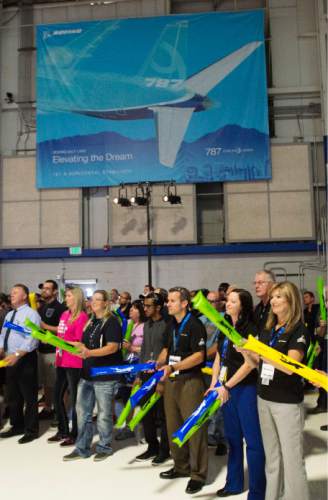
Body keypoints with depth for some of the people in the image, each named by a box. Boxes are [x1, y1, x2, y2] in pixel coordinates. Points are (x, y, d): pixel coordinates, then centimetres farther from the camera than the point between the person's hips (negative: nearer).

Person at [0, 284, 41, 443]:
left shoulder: (31, 314, -11)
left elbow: (32, 339, -20)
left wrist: (17, 355, -28)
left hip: (25, 359, -8)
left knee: (29, 396, 2)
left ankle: (31, 430, 14)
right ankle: (17, 426, 32)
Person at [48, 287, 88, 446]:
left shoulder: (82, 316, -11)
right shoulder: (64, 314, 11)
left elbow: (78, 341, -15)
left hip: (74, 363, -8)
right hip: (61, 361, 8)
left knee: (74, 398, 2)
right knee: (57, 396, 14)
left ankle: (74, 434, 14)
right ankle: (63, 431, 29)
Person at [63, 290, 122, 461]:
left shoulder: (112, 322, -11)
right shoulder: (90, 322, 13)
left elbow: (113, 347, -21)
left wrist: (89, 353, -31)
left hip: (105, 376, -7)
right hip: (87, 373, 7)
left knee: (104, 414, 6)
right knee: (83, 412, 12)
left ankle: (104, 447, 23)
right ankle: (82, 448, 24)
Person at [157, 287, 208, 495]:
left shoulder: (195, 325, -13)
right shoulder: (171, 325, 11)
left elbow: (199, 356, -17)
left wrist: (173, 367, -24)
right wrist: (159, 364, 3)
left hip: (190, 381, -8)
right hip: (171, 380, 8)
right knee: (173, 425, 15)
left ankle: (198, 474, 12)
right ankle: (181, 466, 31)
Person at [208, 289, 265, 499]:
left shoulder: (251, 329, -14)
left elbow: (249, 364, -18)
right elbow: (219, 358, 12)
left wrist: (226, 386, -17)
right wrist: (214, 385, 4)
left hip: (246, 389, -7)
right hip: (226, 389, 7)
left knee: (253, 440, 3)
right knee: (232, 437, 18)